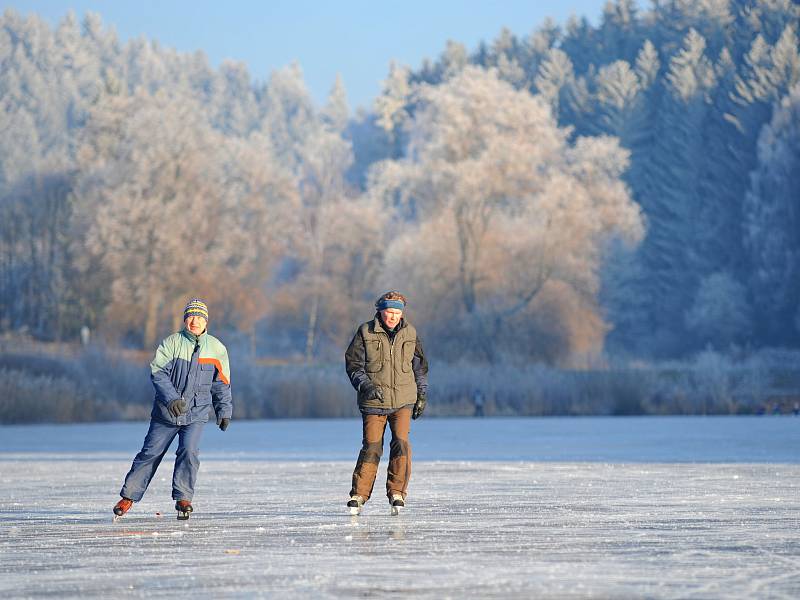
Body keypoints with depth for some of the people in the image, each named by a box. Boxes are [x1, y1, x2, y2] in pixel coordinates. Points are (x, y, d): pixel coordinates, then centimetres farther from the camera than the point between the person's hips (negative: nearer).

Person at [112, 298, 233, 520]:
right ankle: (129, 496, 15)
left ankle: (183, 498, -5)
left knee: (188, 451, -18)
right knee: (150, 453, 3)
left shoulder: (216, 348, 3)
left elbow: (221, 383, 12)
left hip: (196, 413, 1)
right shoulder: (172, 342, -5)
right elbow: (158, 373, -12)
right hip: (166, 411, -1)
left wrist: (224, 411, 8)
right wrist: (171, 399, -25)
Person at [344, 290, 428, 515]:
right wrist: (366, 386, -17)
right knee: (371, 447, -5)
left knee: (401, 443, -11)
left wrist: (422, 395, 11)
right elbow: (353, 365, -2)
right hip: (373, 402, -2)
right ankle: (359, 495, 4)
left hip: (403, 401, 2)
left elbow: (419, 366, 16)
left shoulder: (410, 334, 6)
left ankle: (397, 493, -3)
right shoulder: (365, 333, -2)